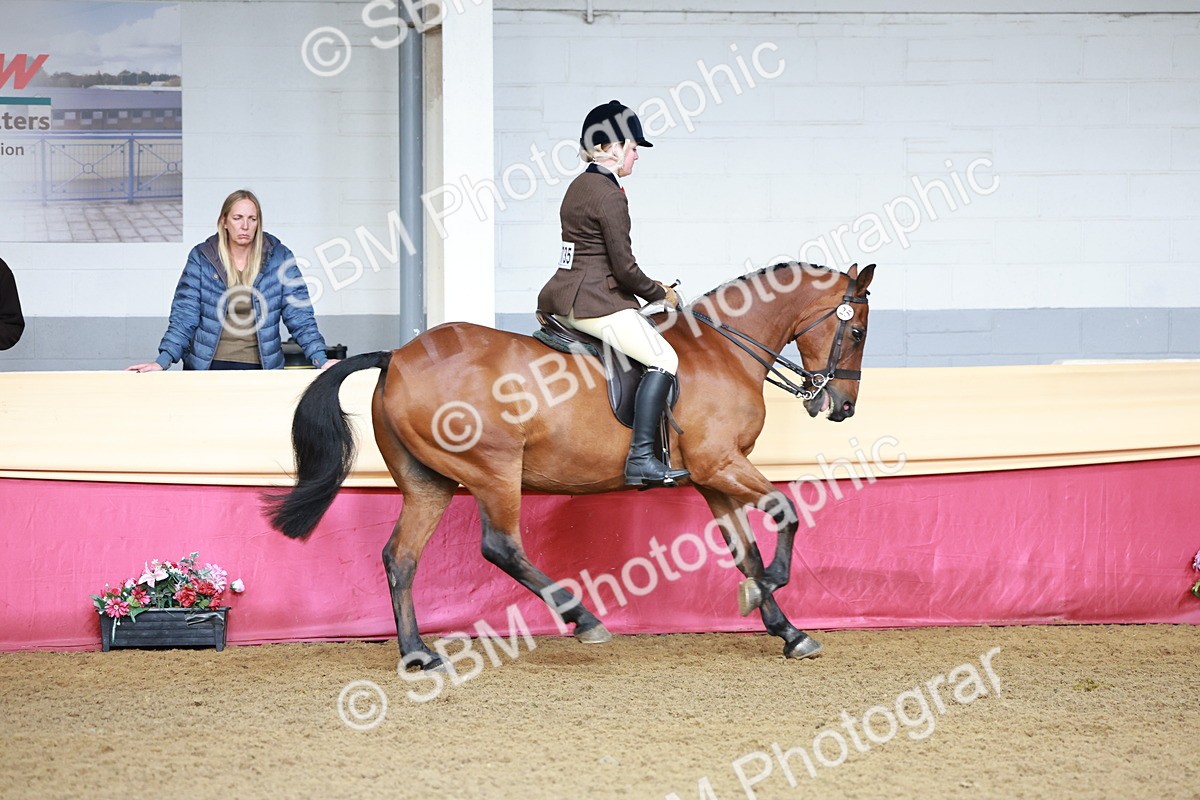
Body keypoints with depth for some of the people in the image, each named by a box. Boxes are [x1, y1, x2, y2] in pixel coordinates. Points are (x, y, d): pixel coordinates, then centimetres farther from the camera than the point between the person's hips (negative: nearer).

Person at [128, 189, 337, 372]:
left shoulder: (279, 257, 1)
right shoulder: (201, 258, 0)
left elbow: (299, 316, 0)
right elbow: (184, 316, -2)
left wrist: (320, 360, -12)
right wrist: (163, 360, -15)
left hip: (260, 368, 0)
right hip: (207, 367, 0)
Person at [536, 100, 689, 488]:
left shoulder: (580, 186, 16)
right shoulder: (610, 195, -14)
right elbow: (624, 267, -16)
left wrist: (649, 289, 18)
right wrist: (660, 294, 1)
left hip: (562, 300, 11)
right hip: (595, 302, -11)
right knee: (663, 358, -14)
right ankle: (641, 459, -22)